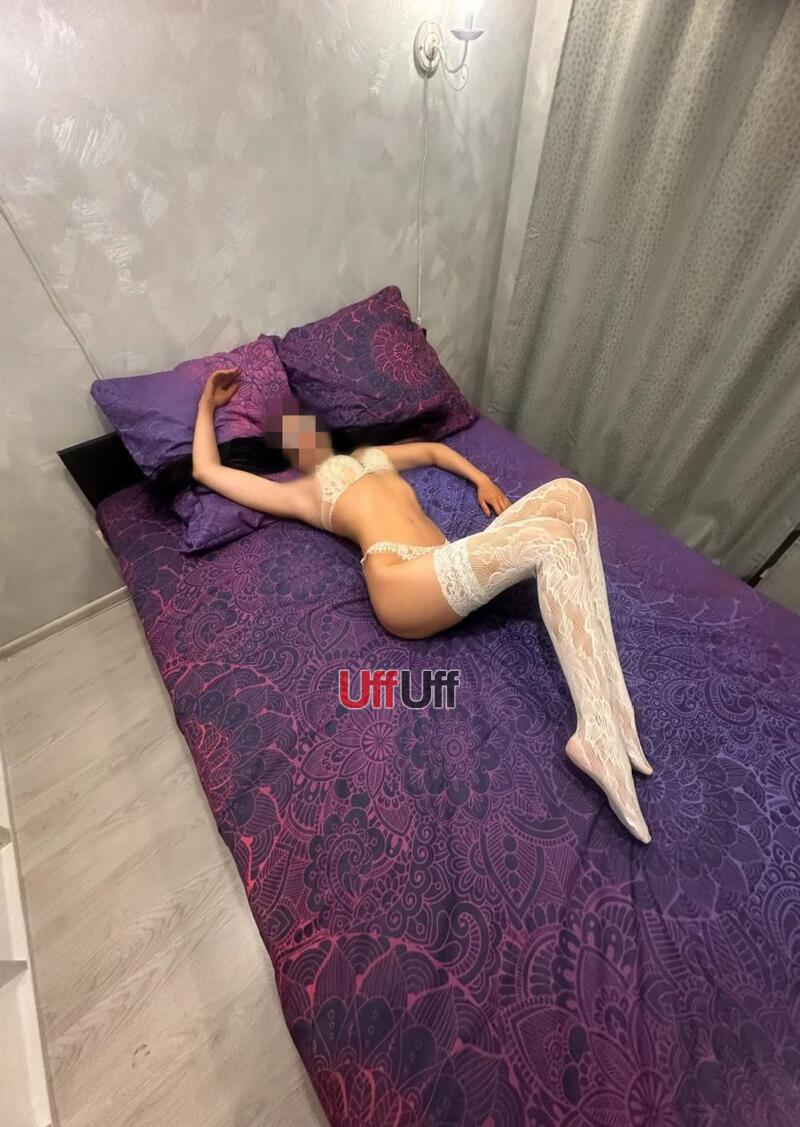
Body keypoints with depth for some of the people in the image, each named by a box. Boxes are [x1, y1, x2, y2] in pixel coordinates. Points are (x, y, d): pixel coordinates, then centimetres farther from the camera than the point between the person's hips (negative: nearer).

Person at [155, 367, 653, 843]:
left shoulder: (369, 455, 38)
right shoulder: (300, 492, 22)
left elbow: (433, 450, 47)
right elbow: (206, 469, 26)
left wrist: (481, 479, 30)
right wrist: (209, 403, 40)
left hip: (455, 567, 7)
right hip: (406, 583, -7)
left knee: (569, 493, -10)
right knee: (551, 538, -24)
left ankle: (610, 699, -17)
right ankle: (603, 737, -27)